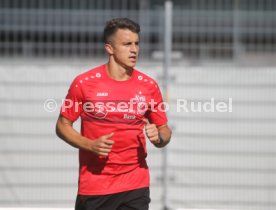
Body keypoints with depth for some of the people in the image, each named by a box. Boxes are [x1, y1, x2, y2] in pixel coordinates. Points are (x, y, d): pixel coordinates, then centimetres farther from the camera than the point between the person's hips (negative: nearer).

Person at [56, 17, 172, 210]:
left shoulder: (149, 86, 3)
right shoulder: (84, 83, -4)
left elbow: (165, 131, 11)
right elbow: (63, 125, 3)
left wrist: (158, 137, -13)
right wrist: (90, 145, -14)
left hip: (136, 186, 1)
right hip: (93, 185, -1)